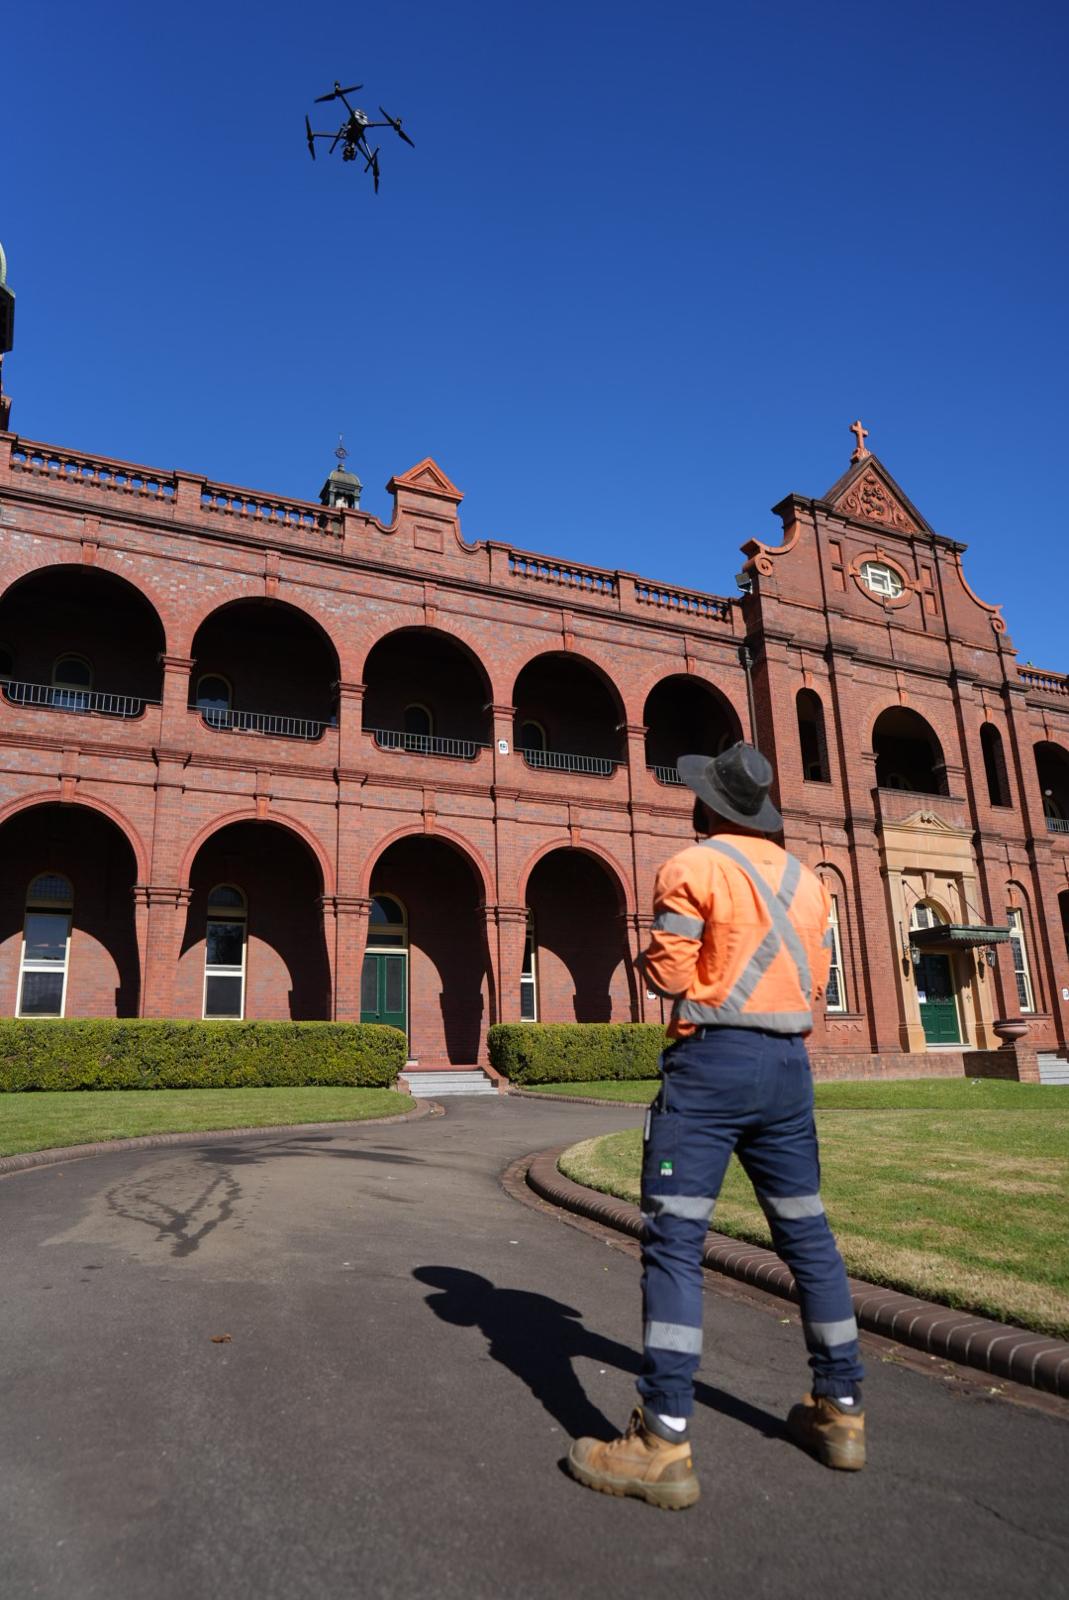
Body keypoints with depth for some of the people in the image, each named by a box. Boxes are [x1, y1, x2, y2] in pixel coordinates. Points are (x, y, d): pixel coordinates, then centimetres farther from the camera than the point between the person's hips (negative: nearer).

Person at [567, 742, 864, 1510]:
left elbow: (668, 973, -10)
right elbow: (817, 979, 14)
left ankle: (664, 1444, -5)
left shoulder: (692, 867, -7)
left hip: (712, 1057, -7)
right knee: (807, 1234, 16)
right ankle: (841, 1410, 28)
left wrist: (649, 957, 10)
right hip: (790, 1061, 7)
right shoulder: (806, 879, 12)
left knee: (673, 1242, -5)